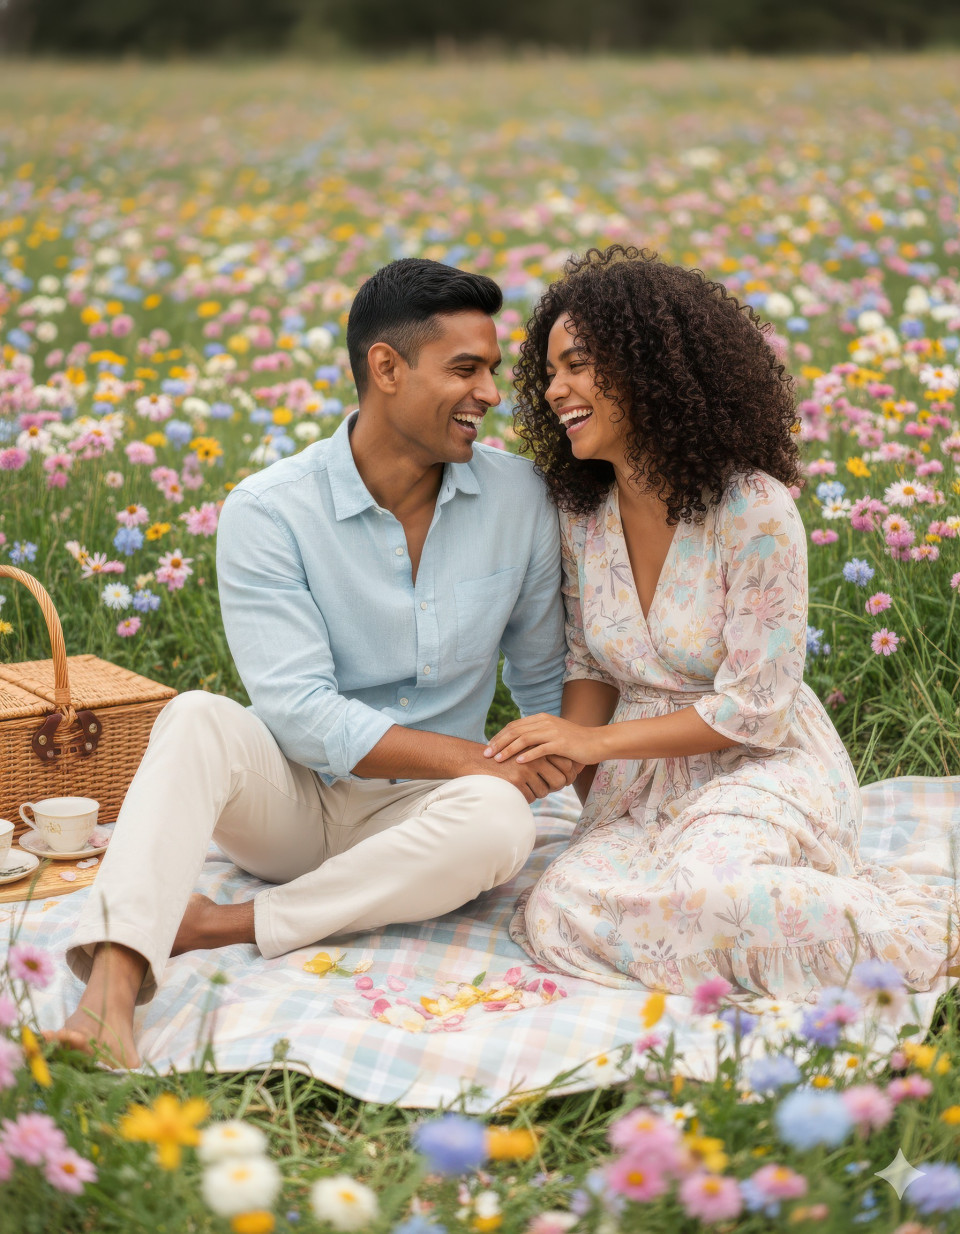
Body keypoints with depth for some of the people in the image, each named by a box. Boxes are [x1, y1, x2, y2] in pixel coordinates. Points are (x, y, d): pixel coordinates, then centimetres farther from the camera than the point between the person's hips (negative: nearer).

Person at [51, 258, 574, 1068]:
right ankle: (113, 984, -47)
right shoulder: (267, 513, -12)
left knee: (500, 818, -33)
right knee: (198, 721, -33)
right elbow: (301, 714, -18)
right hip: (287, 797, -1)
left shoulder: (519, 498, -2)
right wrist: (473, 755, -22)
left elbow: (545, 676, 10)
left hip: (415, 815, 2)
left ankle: (222, 925, -27)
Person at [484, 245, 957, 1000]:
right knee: (556, 914, -22)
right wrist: (565, 763, -8)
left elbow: (753, 710, -17)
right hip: (647, 779, 6)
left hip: (763, 766, -6)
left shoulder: (754, 511, -18)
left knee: (704, 893, -36)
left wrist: (595, 741, -16)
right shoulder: (582, 514, 2)